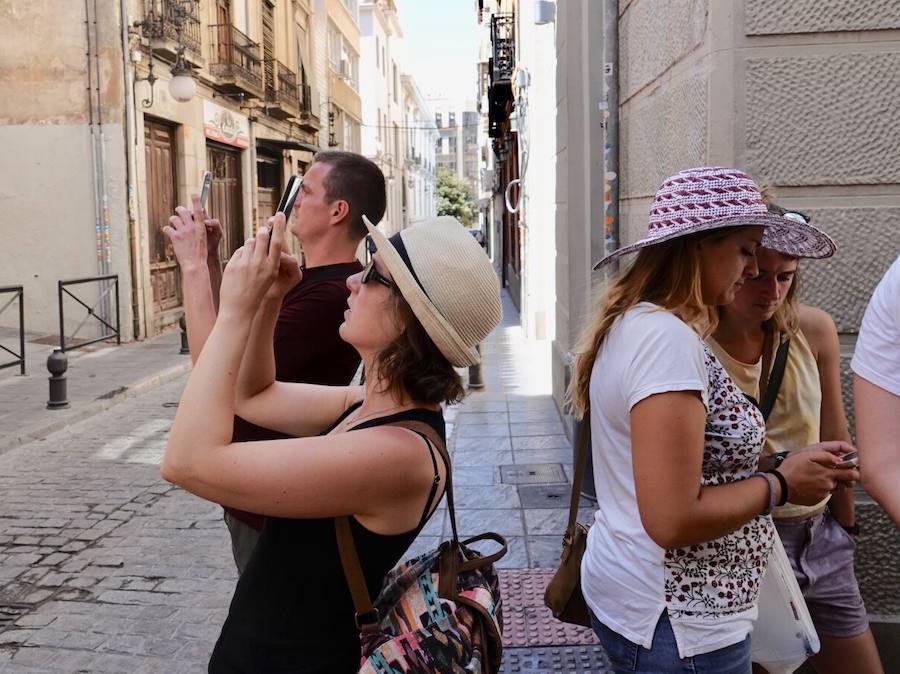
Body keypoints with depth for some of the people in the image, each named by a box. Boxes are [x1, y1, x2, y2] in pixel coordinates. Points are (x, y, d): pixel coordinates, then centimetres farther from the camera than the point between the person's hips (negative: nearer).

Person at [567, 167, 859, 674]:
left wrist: (787, 467, 5)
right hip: (678, 625, -9)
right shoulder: (669, 339, -24)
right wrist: (781, 484, -14)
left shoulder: (634, 324, 6)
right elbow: (674, 519, -27)